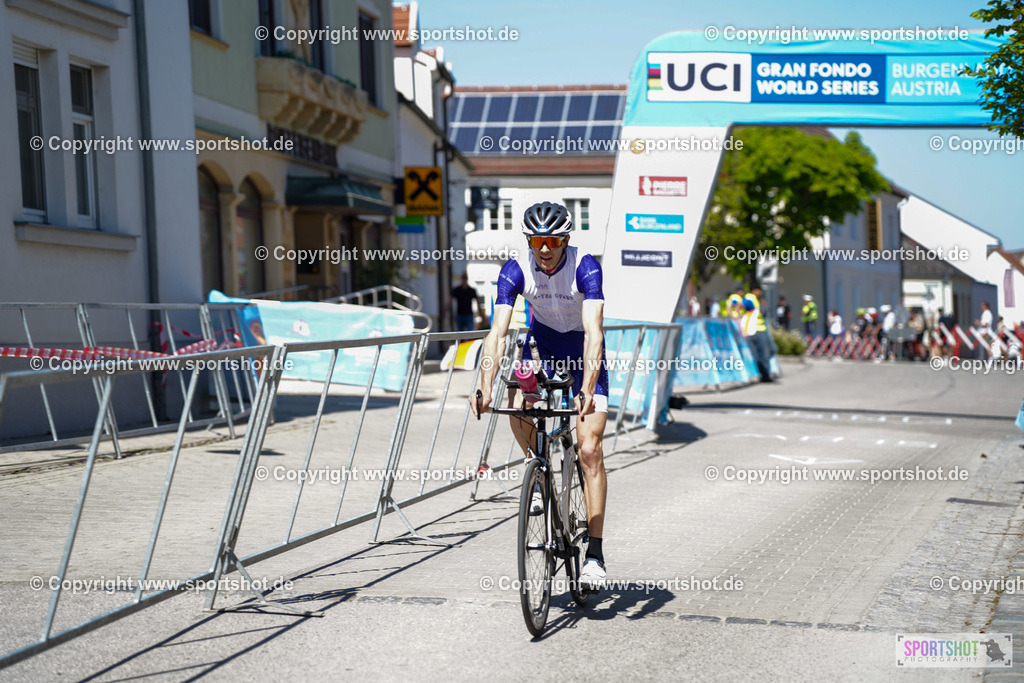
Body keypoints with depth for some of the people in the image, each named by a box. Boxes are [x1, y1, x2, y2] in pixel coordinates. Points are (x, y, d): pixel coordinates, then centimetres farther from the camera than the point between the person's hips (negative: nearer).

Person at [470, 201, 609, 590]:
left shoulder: (585, 267, -30)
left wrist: (587, 389, -52)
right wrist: (485, 388, -43)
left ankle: (595, 551, -8)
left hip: (585, 351, -3)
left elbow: (593, 332, -39)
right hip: (544, 342, 3)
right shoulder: (516, 270, -23)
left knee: (589, 449, -12)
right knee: (517, 405, -24)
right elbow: (498, 331, -30)